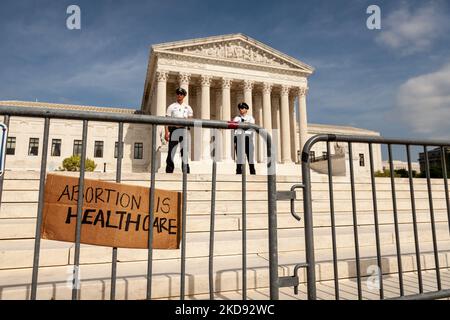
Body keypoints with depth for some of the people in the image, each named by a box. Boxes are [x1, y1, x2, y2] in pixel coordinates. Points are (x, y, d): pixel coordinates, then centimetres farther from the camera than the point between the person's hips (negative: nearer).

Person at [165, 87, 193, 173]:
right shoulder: (171, 107, 8)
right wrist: (166, 132, -11)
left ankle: (186, 172, 10)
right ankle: (169, 171, -1)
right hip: (174, 129, -2)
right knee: (171, 152, -6)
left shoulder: (187, 108, 16)